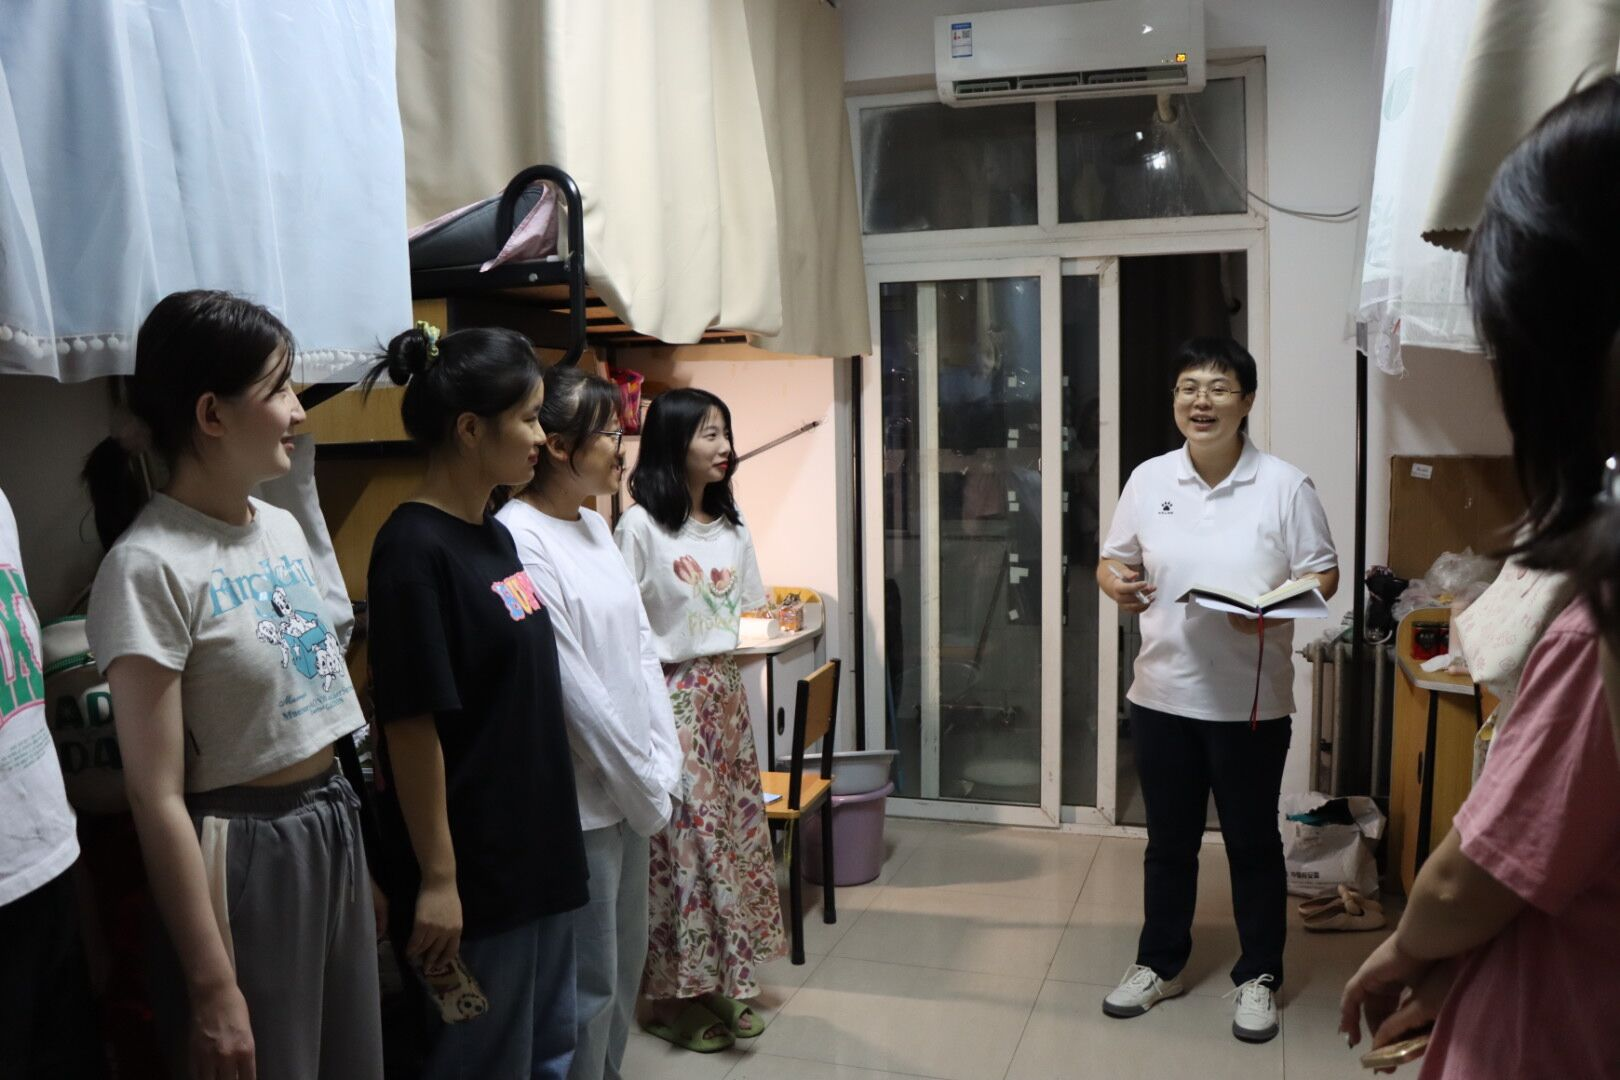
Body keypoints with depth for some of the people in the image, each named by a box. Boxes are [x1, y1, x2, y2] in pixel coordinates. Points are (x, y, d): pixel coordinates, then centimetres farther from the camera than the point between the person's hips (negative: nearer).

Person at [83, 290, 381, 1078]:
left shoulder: (283, 528, 6)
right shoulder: (150, 567, -17)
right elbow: (158, 799, -18)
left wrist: (359, 854, 16)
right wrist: (212, 988, -17)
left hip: (334, 827, 7)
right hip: (244, 852, -7)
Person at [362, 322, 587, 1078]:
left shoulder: (494, 536, 8)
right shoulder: (414, 550, -18)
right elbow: (411, 725, -19)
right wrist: (436, 877, -18)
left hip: (537, 848, 8)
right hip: (473, 868, -8)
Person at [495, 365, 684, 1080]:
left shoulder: (594, 526, 9)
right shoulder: (519, 540, -19)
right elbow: (572, 686, -20)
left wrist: (663, 766, 3)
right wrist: (645, 789, -12)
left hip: (631, 787, 9)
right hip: (580, 799, -9)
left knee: (625, 965, 20)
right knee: (590, 984, 4)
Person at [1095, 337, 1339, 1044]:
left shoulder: (1284, 486, -7)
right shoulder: (1148, 480, 1)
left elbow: (1322, 574, -2)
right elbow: (1113, 559, 9)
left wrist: (1276, 607, -22)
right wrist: (1116, 584, -15)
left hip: (1252, 701, -2)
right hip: (1162, 693, 3)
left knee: (1253, 842, 12)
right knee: (1168, 839, 16)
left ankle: (1258, 976, 30)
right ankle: (1160, 963, 34)